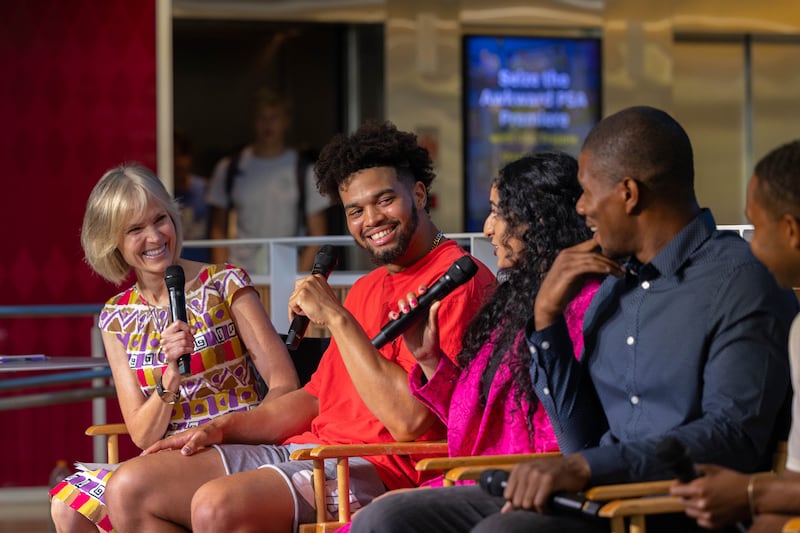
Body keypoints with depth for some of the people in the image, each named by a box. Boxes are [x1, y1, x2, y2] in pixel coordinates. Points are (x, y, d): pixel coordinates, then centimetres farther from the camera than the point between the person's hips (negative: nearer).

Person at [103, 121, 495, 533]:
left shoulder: (458, 280, -9)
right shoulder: (367, 287, 24)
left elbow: (409, 421, -19)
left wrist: (336, 317, -15)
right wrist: (221, 428, 11)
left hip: (377, 468, -10)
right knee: (130, 487, -2)